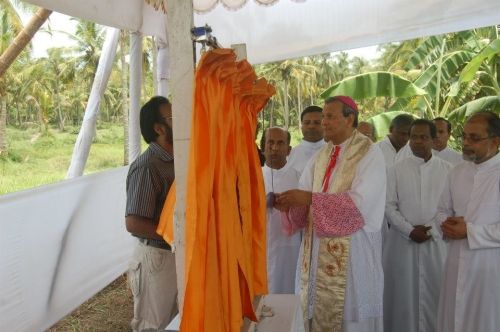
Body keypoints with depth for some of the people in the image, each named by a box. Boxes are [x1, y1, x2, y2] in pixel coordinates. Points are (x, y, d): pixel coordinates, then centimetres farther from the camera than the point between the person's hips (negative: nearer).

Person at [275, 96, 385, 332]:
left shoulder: (369, 154, -8)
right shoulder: (320, 157, 12)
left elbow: (360, 201, -20)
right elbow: (305, 197, 6)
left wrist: (311, 198, -25)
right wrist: (289, 204, -16)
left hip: (352, 253, -6)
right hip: (318, 253, 6)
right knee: (319, 313, 12)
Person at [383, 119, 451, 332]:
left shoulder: (447, 169, 3)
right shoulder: (397, 169, 3)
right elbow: (388, 205, -1)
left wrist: (431, 229, -11)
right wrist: (410, 230, -11)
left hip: (436, 241, 0)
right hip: (403, 241, 0)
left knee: (434, 293, 3)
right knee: (403, 293, 4)